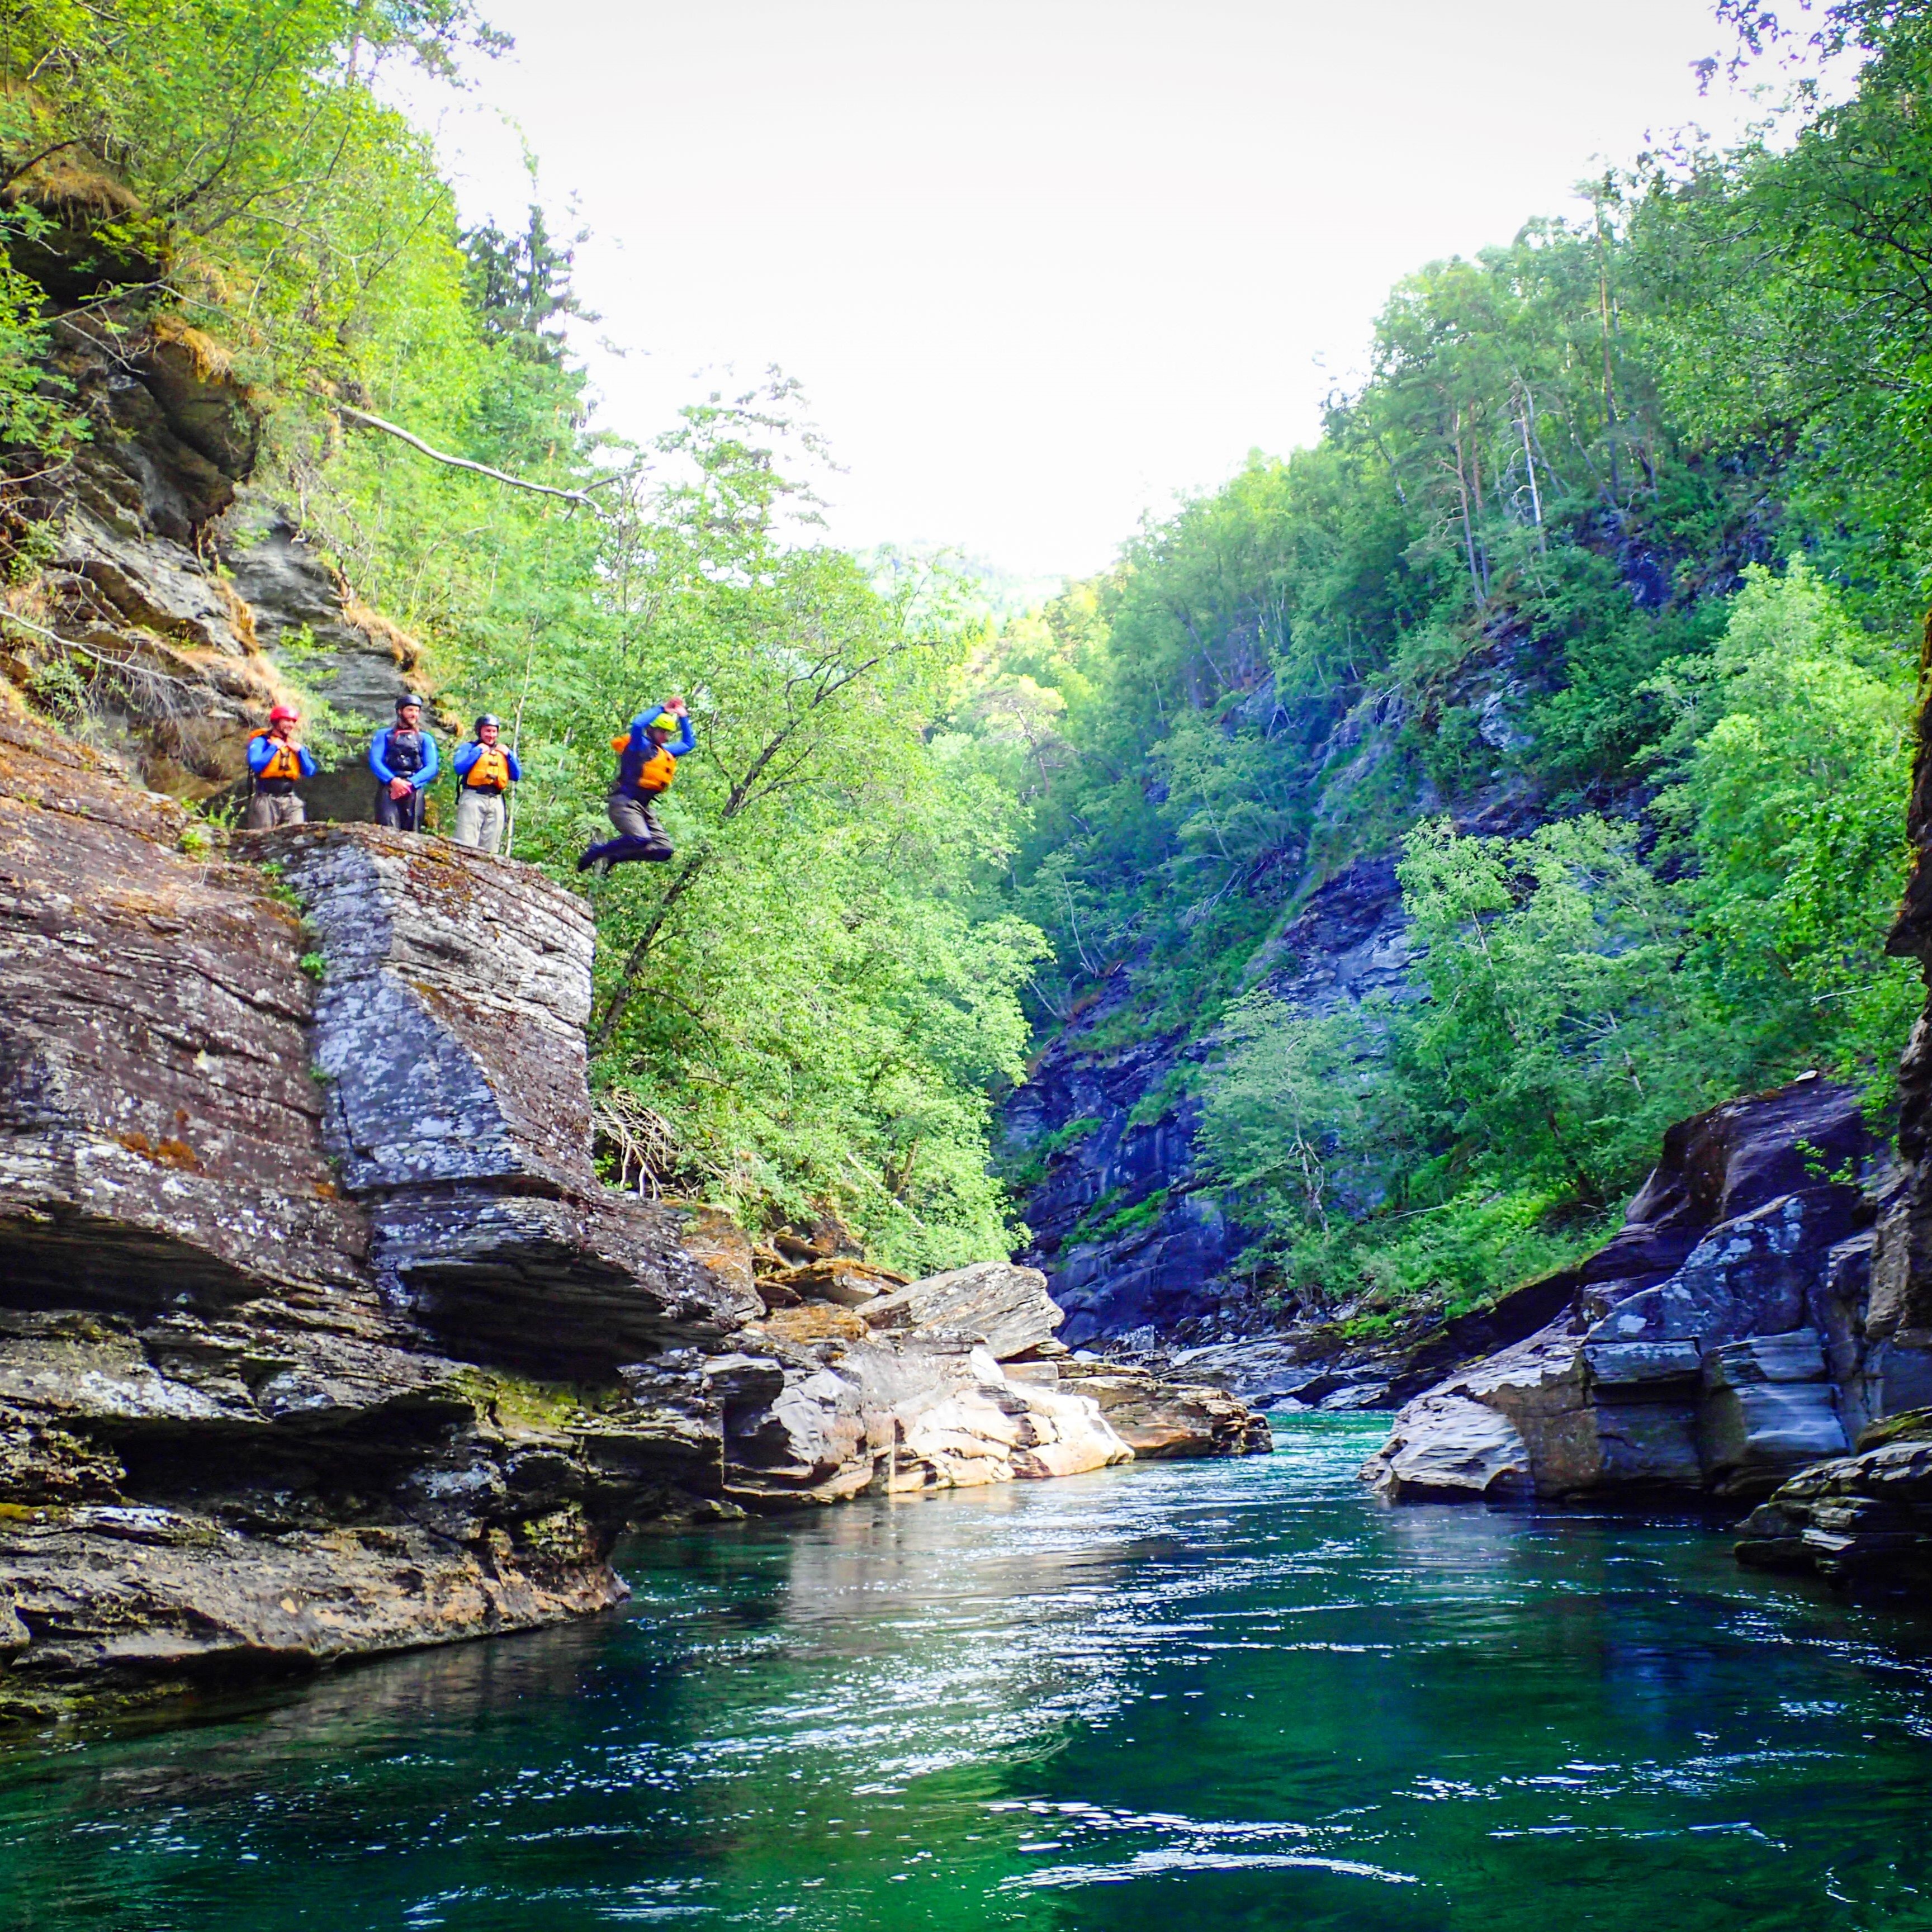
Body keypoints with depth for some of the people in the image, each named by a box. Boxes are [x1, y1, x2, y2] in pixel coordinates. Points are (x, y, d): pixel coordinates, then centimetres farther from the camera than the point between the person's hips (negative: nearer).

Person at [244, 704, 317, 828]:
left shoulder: (294, 745, 16)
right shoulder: (261, 742, -1)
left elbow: (310, 772, 9)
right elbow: (256, 765, -18)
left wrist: (300, 751, -2)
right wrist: (274, 748, -13)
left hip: (291, 800, 5)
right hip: (266, 800, -4)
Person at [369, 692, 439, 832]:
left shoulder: (426, 739, 19)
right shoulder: (384, 735, 18)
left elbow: (432, 767, 6)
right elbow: (375, 761, 3)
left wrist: (410, 783, -11)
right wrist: (393, 780, -15)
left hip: (414, 791, 1)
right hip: (388, 788, -1)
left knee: (412, 832, -6)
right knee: (388, 831, -15)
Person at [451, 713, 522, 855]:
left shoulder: (504, 752, 22)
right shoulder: (468, 748, 11)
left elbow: (517, 777, 13)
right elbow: (459, 769, -6)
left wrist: (509, 755, 2)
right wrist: (478, 752, -7)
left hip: (496, 801, 4)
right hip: (473, 797, -4)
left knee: (490, 849, 1)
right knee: (466, 845, -15)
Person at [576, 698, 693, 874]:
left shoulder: (663, 752, 23)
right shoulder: (639, 744, -1)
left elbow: (689, 744, 36)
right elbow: (637, 724, -24)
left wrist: (683, 717, 24)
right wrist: (662, 709, -13)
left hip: (643, 807, 9)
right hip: (624, 802, -9)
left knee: (664, 850, -5)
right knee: (641, 839, -32)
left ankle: (613, 857, 3)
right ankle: (595, 853, -11)